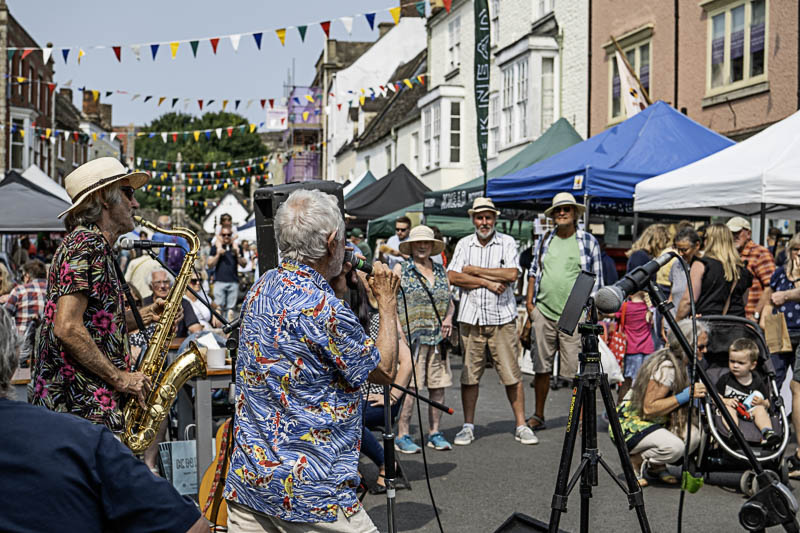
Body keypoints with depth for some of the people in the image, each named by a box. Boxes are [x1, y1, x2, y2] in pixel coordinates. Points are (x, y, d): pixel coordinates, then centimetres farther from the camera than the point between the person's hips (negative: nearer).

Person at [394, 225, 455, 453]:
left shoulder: (440, 270, 15)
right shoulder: (401, 269, 2)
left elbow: (450, 301, 22)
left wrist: (448, 317, 1)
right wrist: (400, 332, -12)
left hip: (438, 338, 5)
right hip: (412, 338, -5)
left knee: (438, 385, 6)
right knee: (409, 386, -8)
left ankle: (434, 433, 17)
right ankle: (402, 435, -1)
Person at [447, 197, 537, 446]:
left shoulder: (507, 242, 5)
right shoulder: (464, 244, 10)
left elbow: (512, 274, -10)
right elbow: (453, 277, -2)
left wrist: (475, 270, -6)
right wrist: (487, 282, -10)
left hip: (502, 318, -1)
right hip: (471, 317, 2)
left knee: (512, 374, 0)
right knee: (470, 374, 4)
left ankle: (521, 425, 9)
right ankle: (468, 426, 14)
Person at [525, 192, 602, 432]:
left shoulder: (588, 241, 4)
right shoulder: (544, 241, 13)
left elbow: (597, 278, 4)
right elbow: (534, 272, 18)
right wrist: (529, 301, 9)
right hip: (544, 313, 3)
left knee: (576, 370, -4)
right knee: (541, 367, 9)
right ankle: (538, 416, 20)